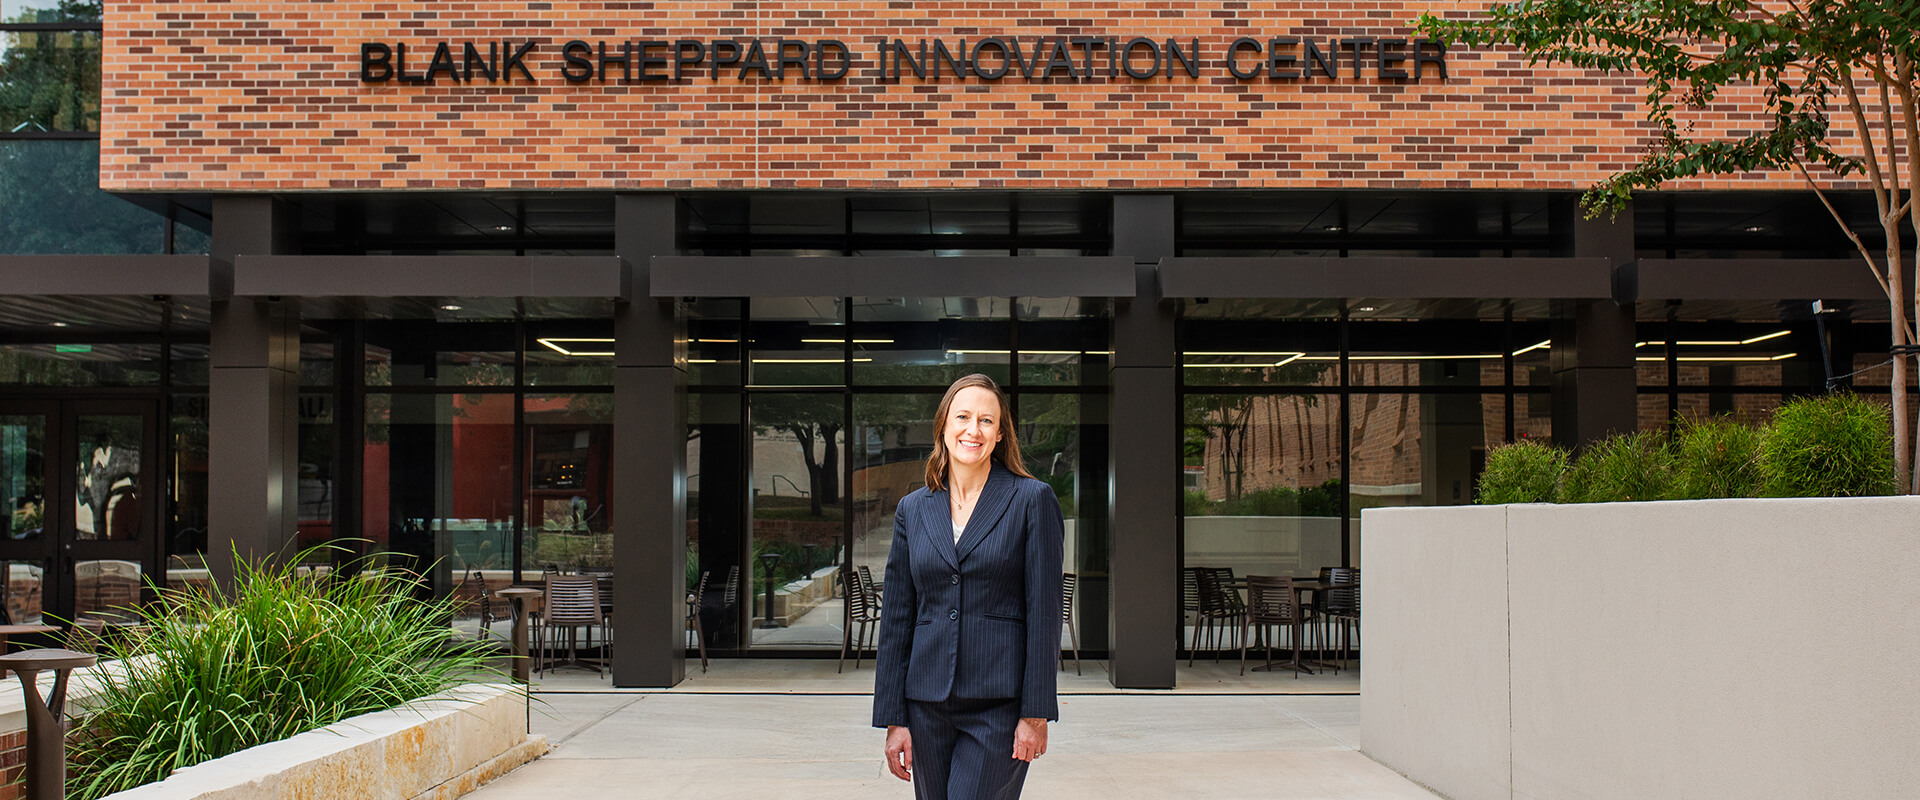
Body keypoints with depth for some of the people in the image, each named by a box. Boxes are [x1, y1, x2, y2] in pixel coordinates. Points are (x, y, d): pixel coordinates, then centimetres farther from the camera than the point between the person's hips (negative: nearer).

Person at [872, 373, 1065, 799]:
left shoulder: (1032, 500, -1)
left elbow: (1044, 611, -4)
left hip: (999, 704, -4)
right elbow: (896, 616, 10)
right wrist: (893, 718, 5)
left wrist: (1035, 714, -9)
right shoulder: (913, 508, 10)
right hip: (927, 705, 4)